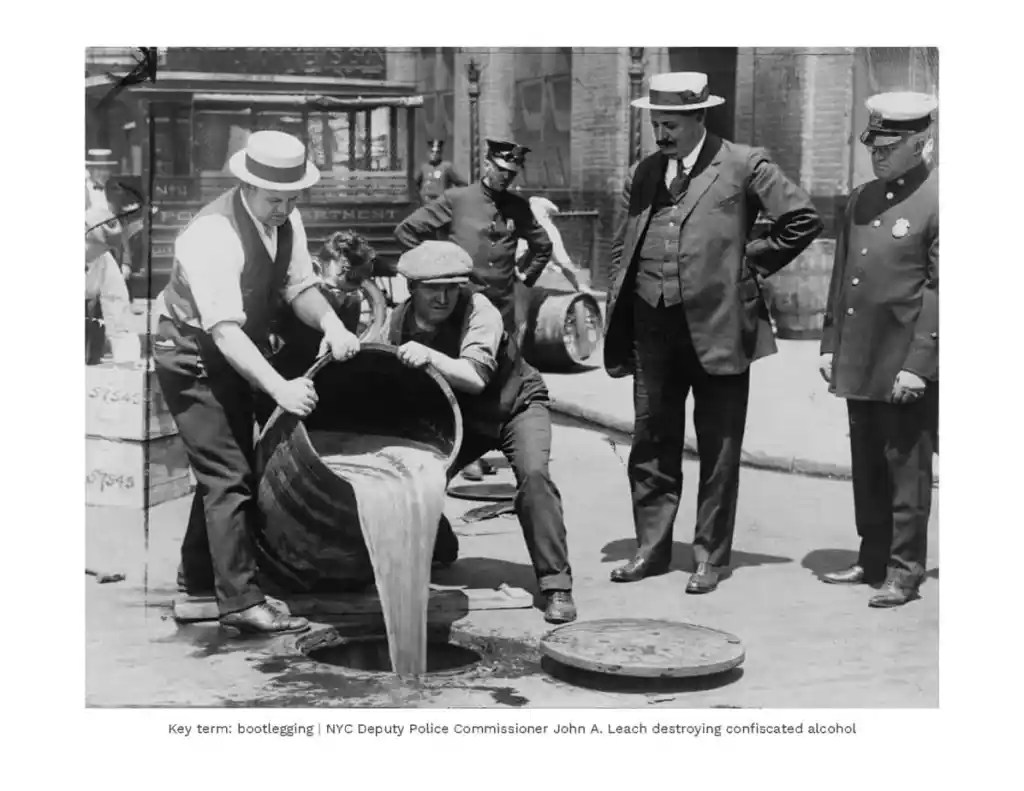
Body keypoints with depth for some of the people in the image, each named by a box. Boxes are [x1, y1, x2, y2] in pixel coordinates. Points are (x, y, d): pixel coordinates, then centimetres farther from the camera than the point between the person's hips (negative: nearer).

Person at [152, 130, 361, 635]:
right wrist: (279, 387, -47)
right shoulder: (213, 235, -32)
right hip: (192, 355, -9)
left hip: (237, 354, 9)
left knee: (225, 465, 19)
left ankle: (198, 573, 36)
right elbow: (225, 330, -37)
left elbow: (300, 287, -4)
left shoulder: (286, 221, -6)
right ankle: (241, 601, -8)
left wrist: (331, 325, -26)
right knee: (229, 474, -13)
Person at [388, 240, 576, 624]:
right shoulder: (399, 322, -13)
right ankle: (438, 550, 24)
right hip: (458, 415, 4)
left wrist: (430, 356, -55)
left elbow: (476, 377, -42)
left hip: (515, 404, -4)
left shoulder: (479, 311, -28)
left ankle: (556, 585, -22)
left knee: (533, 473, -30)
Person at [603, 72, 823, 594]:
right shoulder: (643, 174, 13)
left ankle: (711, 556, 15)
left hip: (718, 326, -5)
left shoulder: (744, 165, -3)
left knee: (718, 450, 4)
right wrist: (617, 327, 9)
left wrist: (749, 263, -2)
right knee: (651, 444, 11)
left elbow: (803, 220, -4)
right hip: (652, 329, 5)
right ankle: (651, 547, 23)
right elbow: (621, 249, 16)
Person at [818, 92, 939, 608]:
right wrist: (830, 345, 13)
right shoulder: (860, 200, 13)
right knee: (866, 470, 14)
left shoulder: (938, 202, -10)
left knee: (907, 472, 2)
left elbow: (940, 290, -13)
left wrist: (918, 363, -16)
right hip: (858, 362, 7)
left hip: (907, 366, -7)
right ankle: (872, 561, 26)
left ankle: (904, 572, 11)